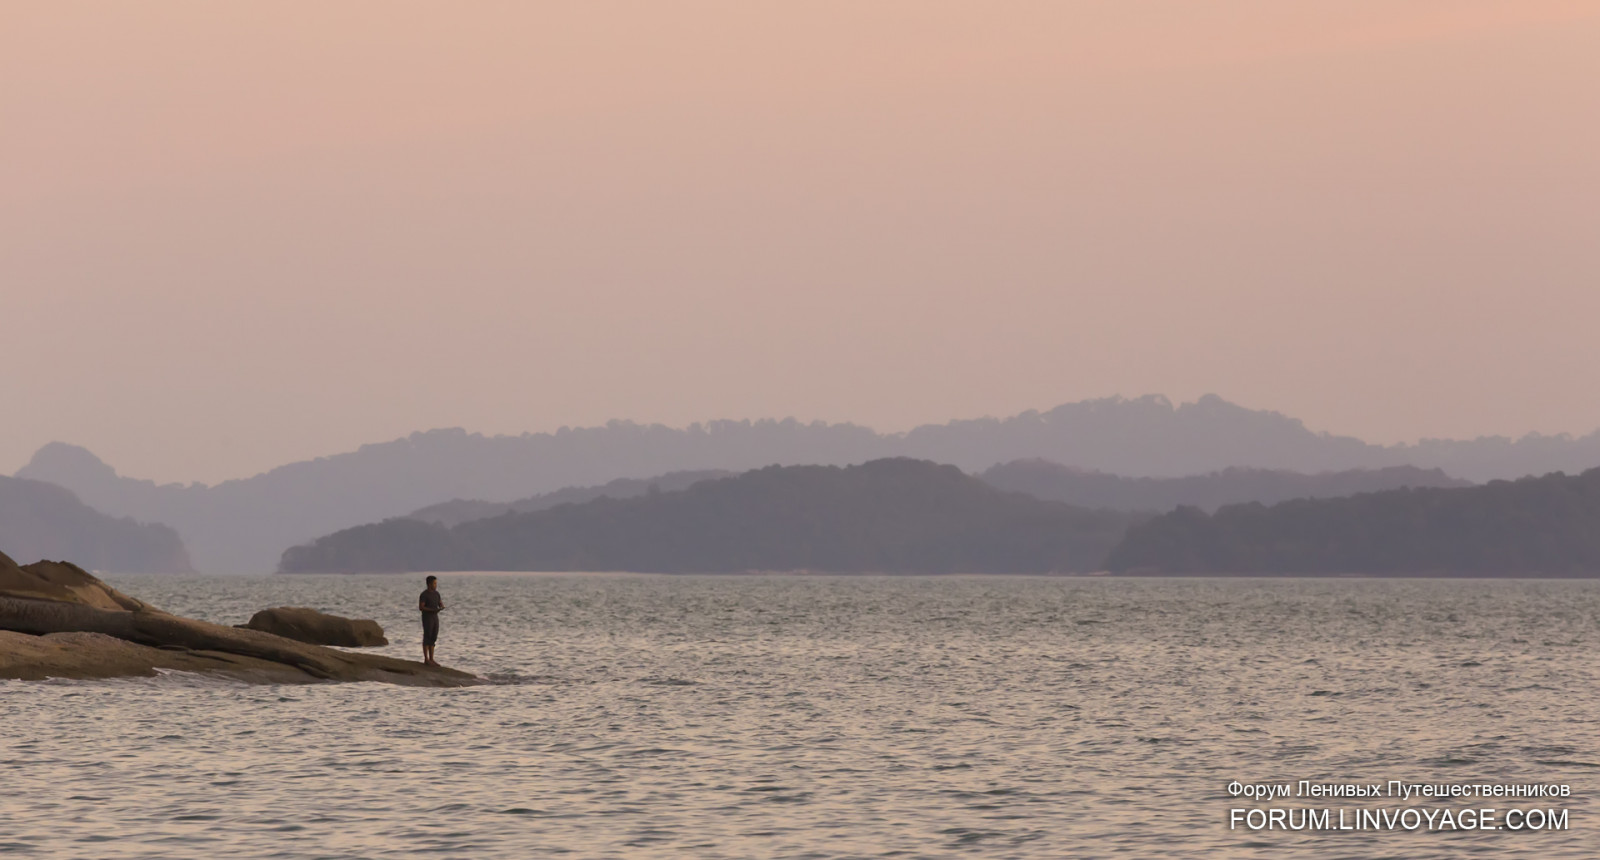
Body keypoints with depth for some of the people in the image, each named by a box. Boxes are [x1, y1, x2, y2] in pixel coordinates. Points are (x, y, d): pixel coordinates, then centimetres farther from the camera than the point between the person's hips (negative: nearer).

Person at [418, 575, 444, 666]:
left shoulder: (436, 593, 10)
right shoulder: (424, 595, -12)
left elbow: (441, 605, 11)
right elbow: (421, 607, -17)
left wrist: (441, 608, -13)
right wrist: (432, 610, -24)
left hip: (435, 618, 7)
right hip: (426, 618, -7)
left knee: (433, 638, 7)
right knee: (427, 638, -4)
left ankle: (431, 659, 12)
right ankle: (426, 659, 1)